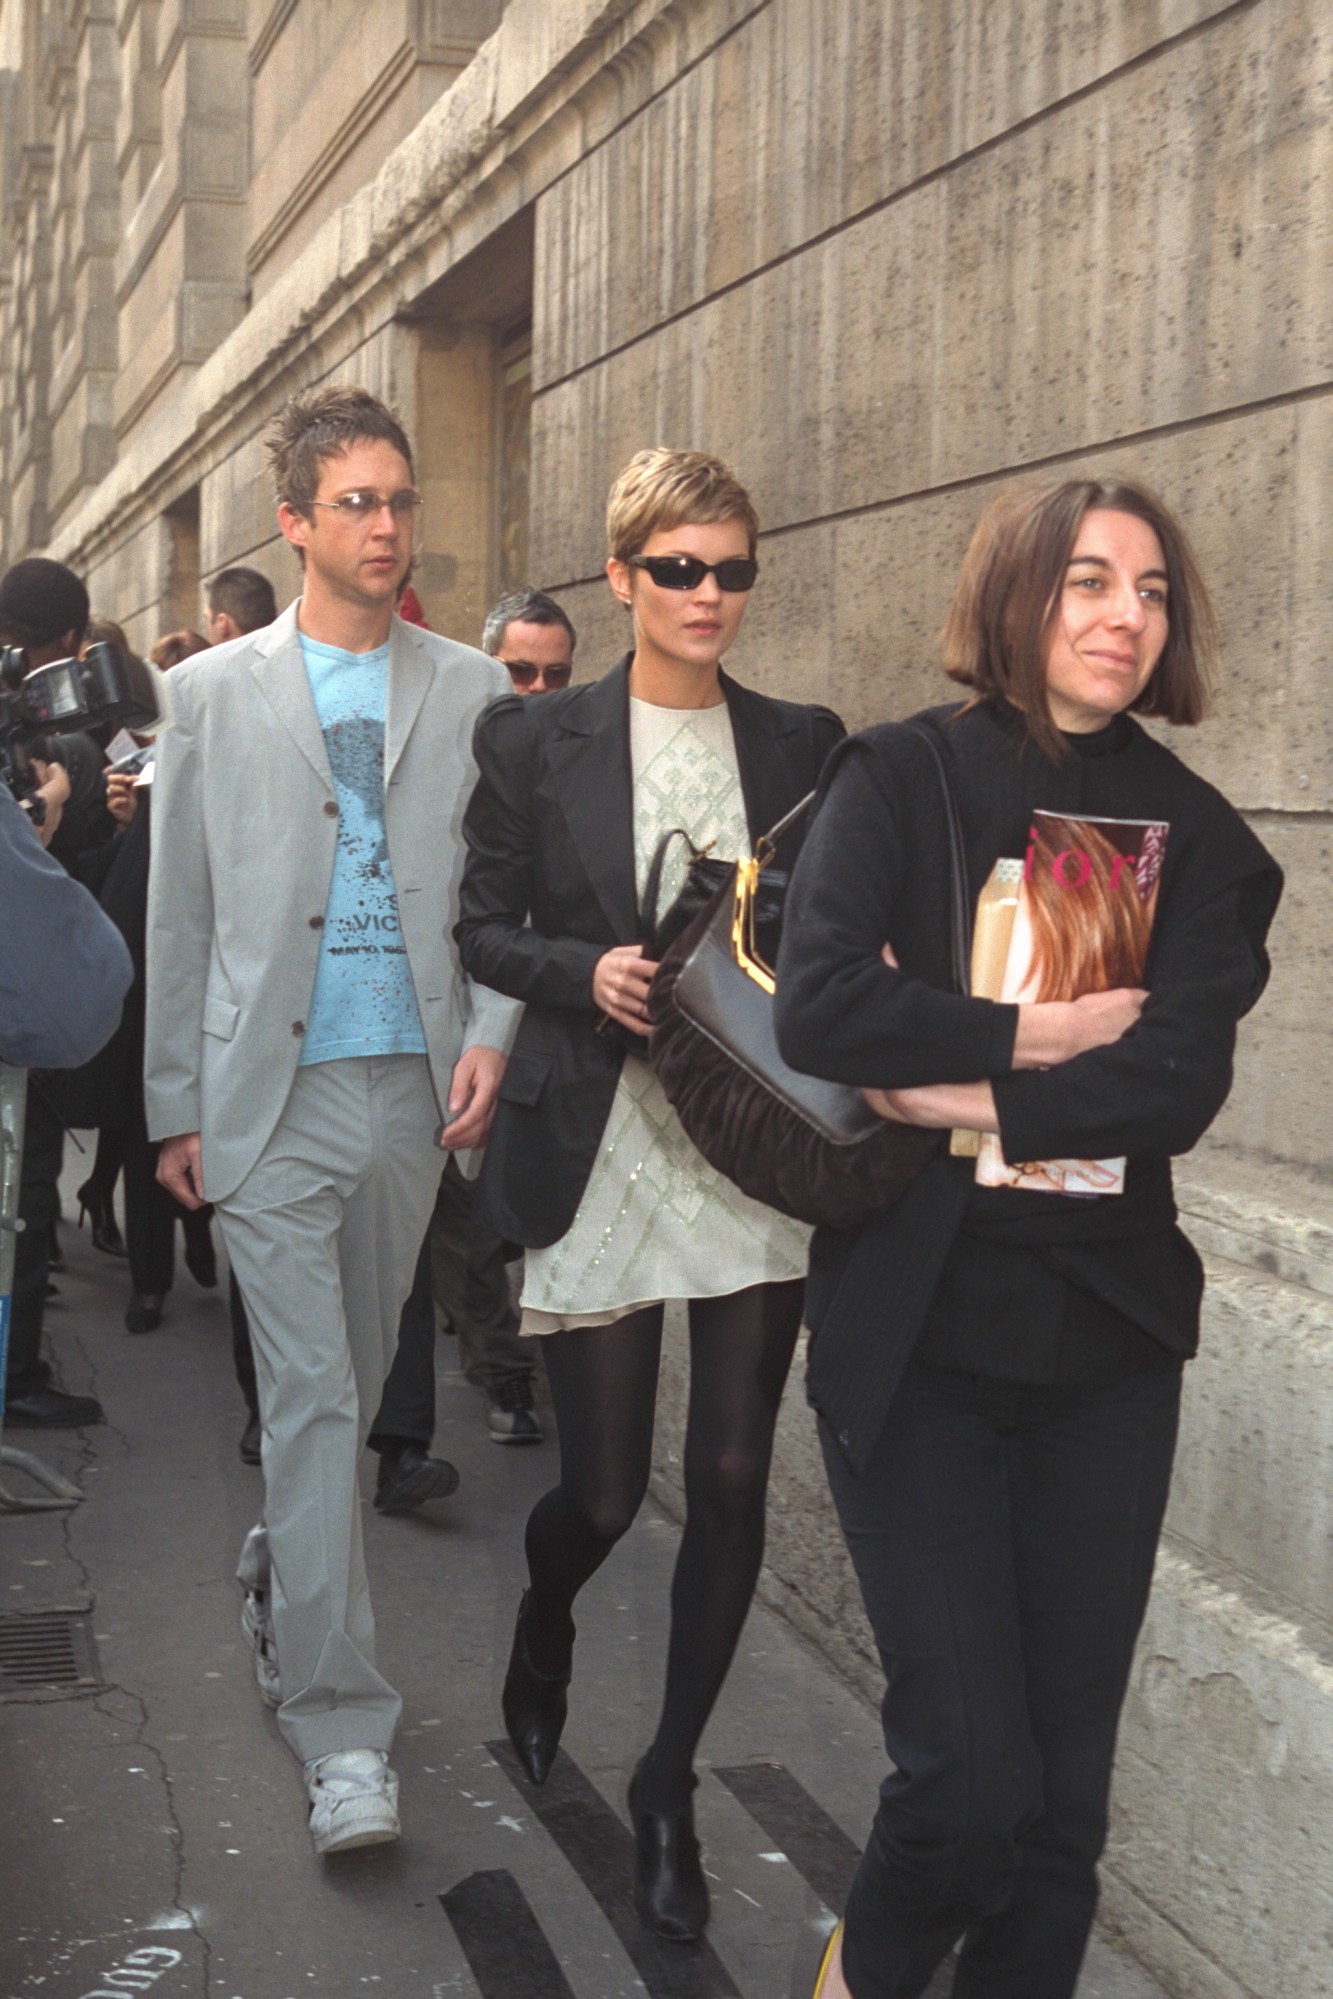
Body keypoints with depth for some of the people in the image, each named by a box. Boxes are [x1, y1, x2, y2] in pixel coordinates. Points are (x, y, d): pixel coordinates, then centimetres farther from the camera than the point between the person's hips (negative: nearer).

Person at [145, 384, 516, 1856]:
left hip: (415, 1089, 2)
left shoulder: (473, 693, 7)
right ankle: (340, 1729, -2)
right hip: (271, 1096, -2)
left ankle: (277, 1590, 39)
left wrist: (489, 1035, -7)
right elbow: (177, 918, 5)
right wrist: (175, 1104, 3)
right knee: (310, 1399, -7)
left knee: (349, 1387, 14)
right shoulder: (213, 694, 4)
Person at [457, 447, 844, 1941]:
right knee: (603, 1489, 4)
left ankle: (670, 1783, 22)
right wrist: (588, 971, -14)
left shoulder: (804, 744, 7)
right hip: (601, 1153, -1)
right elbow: (483, 930, 4)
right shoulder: (536, 740, 3)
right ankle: (543, 1624, 42)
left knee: (732, 1480, 2)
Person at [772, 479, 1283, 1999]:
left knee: (1068, 1777, 8)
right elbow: (820, 1010, -18)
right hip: (917, 1329, -3)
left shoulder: (1191, 831, 6)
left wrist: (974, 1099, -13)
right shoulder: (900, 779, -2)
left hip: (1106, 1339, 3)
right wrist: (1040, 1036, -11)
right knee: (971, 1770, -4)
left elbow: (1182, 1079, -8)